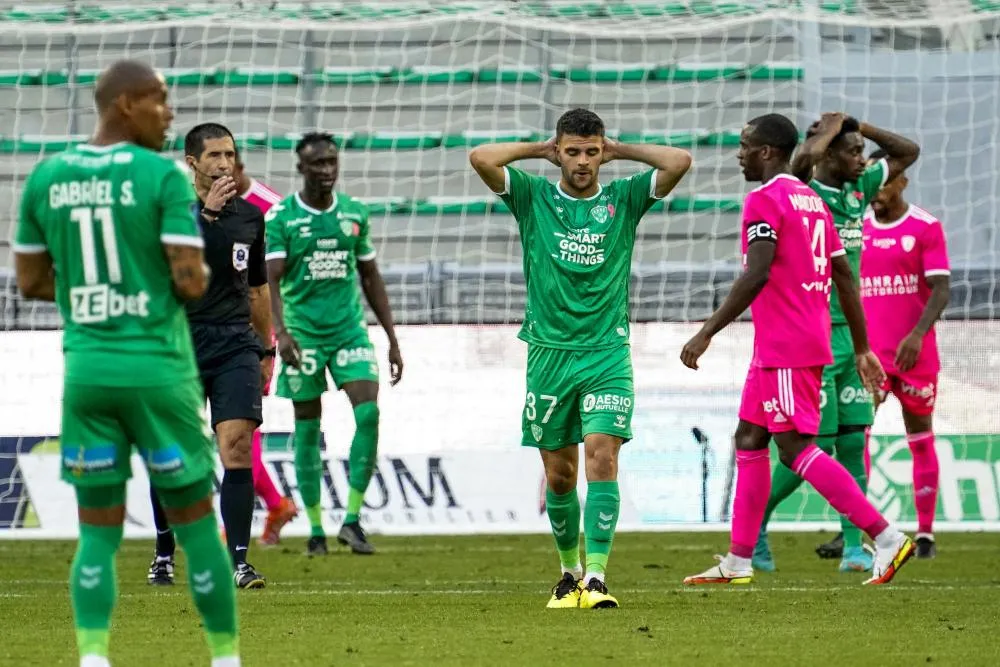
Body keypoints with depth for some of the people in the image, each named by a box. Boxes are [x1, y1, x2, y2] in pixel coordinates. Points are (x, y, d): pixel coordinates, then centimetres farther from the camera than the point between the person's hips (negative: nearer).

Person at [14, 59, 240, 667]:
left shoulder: (45, 178, 5)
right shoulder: (164, 176, -10)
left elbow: (32, 281, 11)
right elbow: (192, 283, -14)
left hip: (86, 368, 4)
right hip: (157, 368, -4)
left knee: (99, 532, 8)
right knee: (197, 523, 8)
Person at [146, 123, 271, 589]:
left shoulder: (250, 216, 11)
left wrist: (267, 350, 23)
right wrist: (206, 211, -26)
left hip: (236, 345, 2)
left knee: (237, 445, -14)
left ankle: (237, 561, -15)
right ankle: (164, 552, 27)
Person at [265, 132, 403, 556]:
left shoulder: (354, 214, 8)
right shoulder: (281, 217, -4)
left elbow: (371, 278, 15)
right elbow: (271, 279, -12)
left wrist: (392, 339, 13)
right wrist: (280, 331, -27)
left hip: (349, 327, 3)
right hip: (303, 333, -3)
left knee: (369, 412, -14)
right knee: (308, 428, 2)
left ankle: (352, 518, -7)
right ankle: (315, 528, 12)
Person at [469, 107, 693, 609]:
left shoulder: (623, 200, 6)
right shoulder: (533, 198, 5)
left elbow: (679, 162, -6)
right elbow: (481, 159, -9)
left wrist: (619, 151, 4)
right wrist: (538, 150, 2)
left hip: (607, 353, -1)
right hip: (549, 353, 1)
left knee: (602, 456, -16)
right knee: (559, 474, 6)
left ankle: (597, 577, -20)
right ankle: (569, 570, 26)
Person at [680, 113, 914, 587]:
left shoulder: (764, 201, -12)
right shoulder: (813, 201, 16)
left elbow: (756, 276, -22)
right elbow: (844, 277, 16)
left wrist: (707, 333, -19)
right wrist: (862, 350, 19)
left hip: (784, 349, -10)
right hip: (811, 342, 10)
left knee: (795, 446, -10)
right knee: (749, 441, 14)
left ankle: (885, 537, -16)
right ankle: (737, 562, 17)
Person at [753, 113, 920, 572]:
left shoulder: (858, 190, 10)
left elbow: (908, 152, 19)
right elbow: (804, 160, -35)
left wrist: (861, 128, 7)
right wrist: (829, 130, -16)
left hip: (852, 335, 7)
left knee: (853, 443, 4)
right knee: (816, 447, -5)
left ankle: (854, 547, 6)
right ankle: (756, 521, 13)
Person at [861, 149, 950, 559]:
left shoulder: (926, 228, -4)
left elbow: (941, 289, -9)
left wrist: (917, 334, -22)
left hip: (915, 352, -2)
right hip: (868, 352, 2)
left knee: (920, 439, 6)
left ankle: (925, 533, 12)